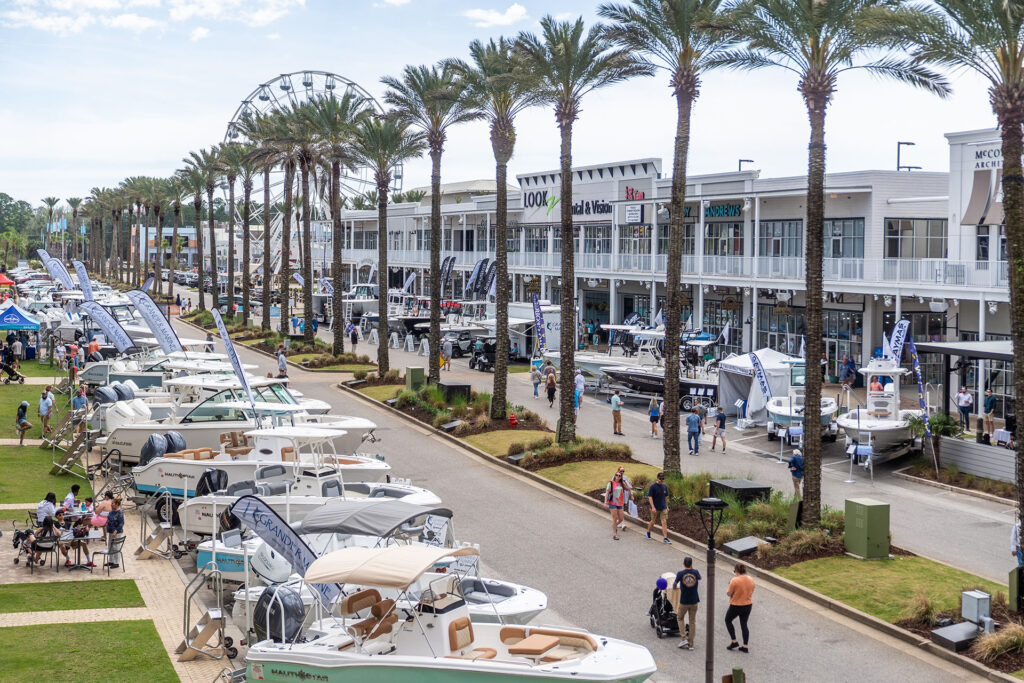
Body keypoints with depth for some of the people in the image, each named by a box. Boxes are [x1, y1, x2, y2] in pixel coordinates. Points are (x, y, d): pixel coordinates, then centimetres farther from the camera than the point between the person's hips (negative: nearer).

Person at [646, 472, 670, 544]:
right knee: (653, 522, 11)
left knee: (664, 522, -5)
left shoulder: (664, 486, 6)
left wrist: (667, 506, 18)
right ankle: (648, 532, 37)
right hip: (655, 508, -4)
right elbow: (650, 497, -14)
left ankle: (665, 538, -6)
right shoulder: (652, 486, -11)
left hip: (663, 508, 4)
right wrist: (653, 507, -22)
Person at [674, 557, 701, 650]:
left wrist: (674, 586, 29)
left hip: (684, 602, -2)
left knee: (680, 618, 18)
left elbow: (675, 584, 6)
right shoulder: (695, 572, -6)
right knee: (692, 621, 9)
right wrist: (692, 569, 25)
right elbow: (699, 579, 18)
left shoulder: (680, 574, -11)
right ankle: (691, 643, 10)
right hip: (694, 601, 2)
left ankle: (684, 638, 4)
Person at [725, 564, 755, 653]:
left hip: (736, 605, -5)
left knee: (728, 620, 18)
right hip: (748, 605, 5)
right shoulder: (751, 580, -2)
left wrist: (727, 592, 6)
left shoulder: (734, 580, -21)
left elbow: (729, 593, -14)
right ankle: (745, 646, 15)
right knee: (744, 625, 16)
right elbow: (751, 592, 8)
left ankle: (734, 642, 13)